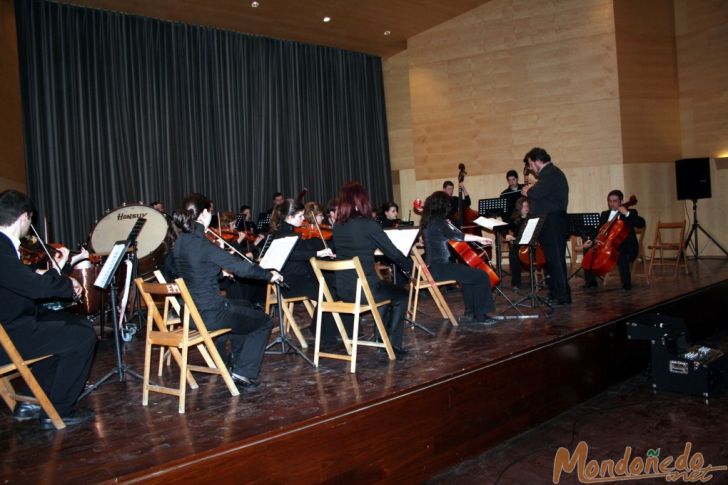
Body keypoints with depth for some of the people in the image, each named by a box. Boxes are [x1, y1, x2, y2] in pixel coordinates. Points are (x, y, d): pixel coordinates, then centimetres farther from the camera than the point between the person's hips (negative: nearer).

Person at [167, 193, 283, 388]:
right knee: (264, 322, 7)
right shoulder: (203, 244, -24)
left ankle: (236, 357, 43)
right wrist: (269, 275, -5)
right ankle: (244, 372, 5)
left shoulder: (180, 242, 2)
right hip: (209, 315, -9)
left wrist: (222, 270, 21)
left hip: (189, 311, 9)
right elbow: (241, 267, -19)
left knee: (242, 306, 32)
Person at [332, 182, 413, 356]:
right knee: (401, 295, 21)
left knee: (387, 288, 32)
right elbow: (393, 252, -7)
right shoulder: (368, 224, -16)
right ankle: (393, 343, 17)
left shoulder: (338, 226, 4)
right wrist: (412, 267, 10)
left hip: (342, 289, 7)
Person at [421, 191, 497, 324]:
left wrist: (447, 225, 18)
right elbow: (457, 236, -30)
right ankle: (480, 315, 4)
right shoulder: (438, 221, -16)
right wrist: (479, 238, -21)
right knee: (482, 276, -8)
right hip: (439, 268, -10)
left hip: (434, 266, 10)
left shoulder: (428, 220, 12)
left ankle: (470, 314, 21)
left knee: (469, 273, 25)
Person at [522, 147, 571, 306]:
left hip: (553, 223, -11)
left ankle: (563, 296, -2)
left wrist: (527, 191, -7)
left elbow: (537, 193, -27)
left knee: (556, 259, -6)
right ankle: (556, 293, 23)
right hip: (551, 223, 11)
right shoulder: (550, 173, 20)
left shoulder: (551, 173, -14)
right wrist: (531, 190, 3)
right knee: (552, 259, 15)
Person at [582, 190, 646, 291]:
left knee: (621, 255, -36)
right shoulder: (604, 214, 17)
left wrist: (627, 214, -22)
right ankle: (590, 281, 0)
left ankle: (626, 283, -19)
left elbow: (641, 224, -15)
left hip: (626, 247, -5)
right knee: (588, 250, -11)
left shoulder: (631, 212, 3)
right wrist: (591, 241, -6)